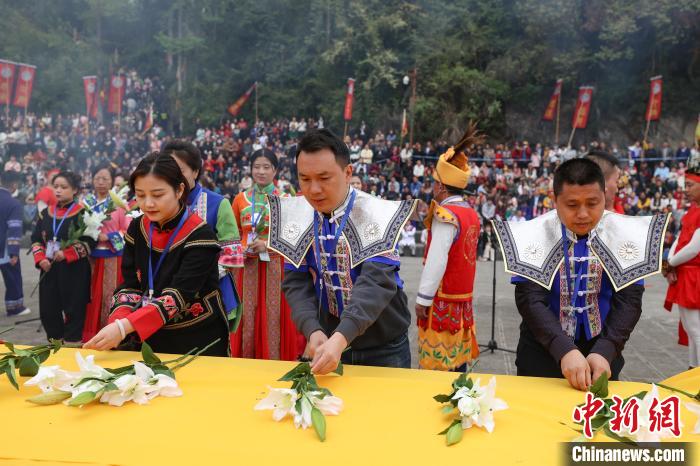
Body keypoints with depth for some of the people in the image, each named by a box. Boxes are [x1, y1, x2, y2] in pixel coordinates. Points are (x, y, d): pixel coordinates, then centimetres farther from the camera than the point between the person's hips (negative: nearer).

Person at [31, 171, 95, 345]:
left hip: (75, 270, -5)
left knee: (73, 308, 0)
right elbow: (36, 239, 13)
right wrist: (40, 259, -4)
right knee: (48, 308, 8)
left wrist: (66, 254, -20)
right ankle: (55, 341, 24)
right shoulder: (46, 213, 11)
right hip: (49, 269, 5)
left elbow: (90, 241, -10)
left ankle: (72, 343, 12)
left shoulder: (82, 213, -5)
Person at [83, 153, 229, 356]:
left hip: (198, 340, -4)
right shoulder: (137, 229, -1)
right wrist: (117, 323, -22)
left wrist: (124, 327, -37)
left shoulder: (200, 235, -19)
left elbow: (177, 295, -27)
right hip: (151, 338, 5)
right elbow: (130, 285, -3)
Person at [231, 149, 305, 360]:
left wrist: (267, 244, -15)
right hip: (248, 267, 2)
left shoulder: (284, 200, 0)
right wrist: (239, 249, -4)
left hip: (275, 268, -2)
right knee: (248, 316, 5)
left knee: (273, 315, 1)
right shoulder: (240, 199, 8)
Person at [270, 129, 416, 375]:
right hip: (326, 340, 3)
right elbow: (296, 282, -6)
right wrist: (313, 331, -22)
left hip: (383, 348, -3)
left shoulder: (376, 216, -18)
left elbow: (376, 282, -28)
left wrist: (341, 338, -41)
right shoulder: (297, 217, -5)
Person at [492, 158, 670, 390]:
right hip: (542, 351, -1)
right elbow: (530, 300, -19)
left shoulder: (624, 235, -8)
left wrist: (604, 352, -25)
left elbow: (628, 301, -11)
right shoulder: (535, 235, -13)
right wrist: (564, 350, -32)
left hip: (602, 353, 1)